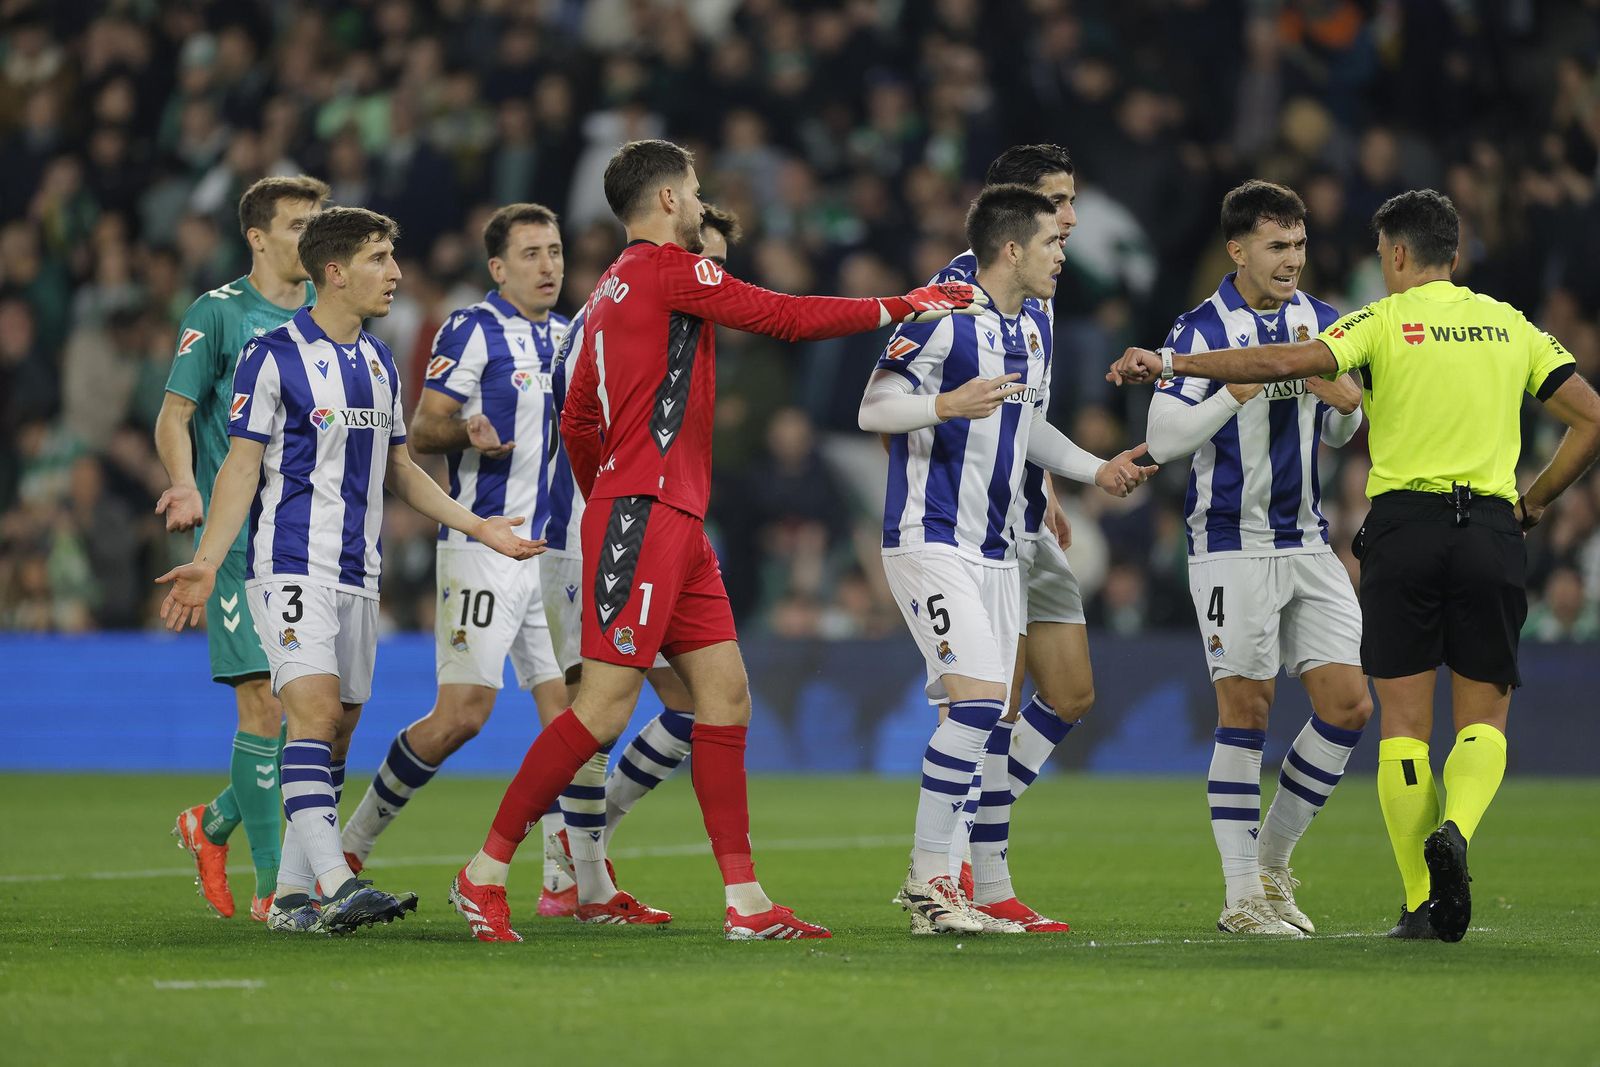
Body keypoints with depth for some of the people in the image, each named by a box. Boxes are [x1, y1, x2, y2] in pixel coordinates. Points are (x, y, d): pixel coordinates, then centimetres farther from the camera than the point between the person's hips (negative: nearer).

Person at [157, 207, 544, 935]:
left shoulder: (378, 363, 15)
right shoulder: (273, 357, -7)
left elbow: (397, 470, 24)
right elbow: (241, 469, -7)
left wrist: (475, 526, 20)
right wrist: (206, 563, -16)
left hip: (357, 573, 8)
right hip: (290, 567, -7)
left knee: (336, 733, 5)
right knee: (315, 711, -20)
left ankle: (292, 896, 10)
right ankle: (335, 883, -29)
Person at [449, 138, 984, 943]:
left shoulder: (610, 293, 19)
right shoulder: (668, 269, -8)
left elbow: (578, 424, 24)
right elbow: (788, 318, -8)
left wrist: (607, 502, 30)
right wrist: (901, 307, 1)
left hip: (677, 523, 10)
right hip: (644, 515, -10)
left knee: (724, 695, 6)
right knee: (605, 709, -11)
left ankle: (745, 900, 4)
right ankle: (485, 871, -5)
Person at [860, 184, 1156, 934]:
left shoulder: (1035, 326, 13)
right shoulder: (941, 316, -12)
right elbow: (872, 409, -13)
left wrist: (1096, 470, 19)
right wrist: (946, 405, -29)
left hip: (994, 548, 9)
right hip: (930, 539, -9)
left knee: (990, 719, 7)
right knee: (978, 698, -19)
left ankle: (987, 891, 12)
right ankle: (927, 880, -13)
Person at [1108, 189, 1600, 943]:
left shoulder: (1385, 322, 1)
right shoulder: (1512, 328, 12)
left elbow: (1287, 362, -13)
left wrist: (1171, 364, -10)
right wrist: (1531, 505, 15)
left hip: (1404, 522, -2)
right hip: (1491, 529, 2)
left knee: (1405, 723, 4)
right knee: (1483, 718, 9)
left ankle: (1422, 903, -1)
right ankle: (1455, 830, -21)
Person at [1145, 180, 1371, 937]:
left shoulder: (1319, 322, 9)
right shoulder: (1202, 331, -8)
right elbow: (1162, 439, -13)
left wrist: (1347, 406, -3)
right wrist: (1241, 392, -23)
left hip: (1308, 544, 6)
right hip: (1232, 547, -6)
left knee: (1348, 705, 0)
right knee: (1245, 711, -4)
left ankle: (1272, 860, 16)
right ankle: (1242, 895, 2)